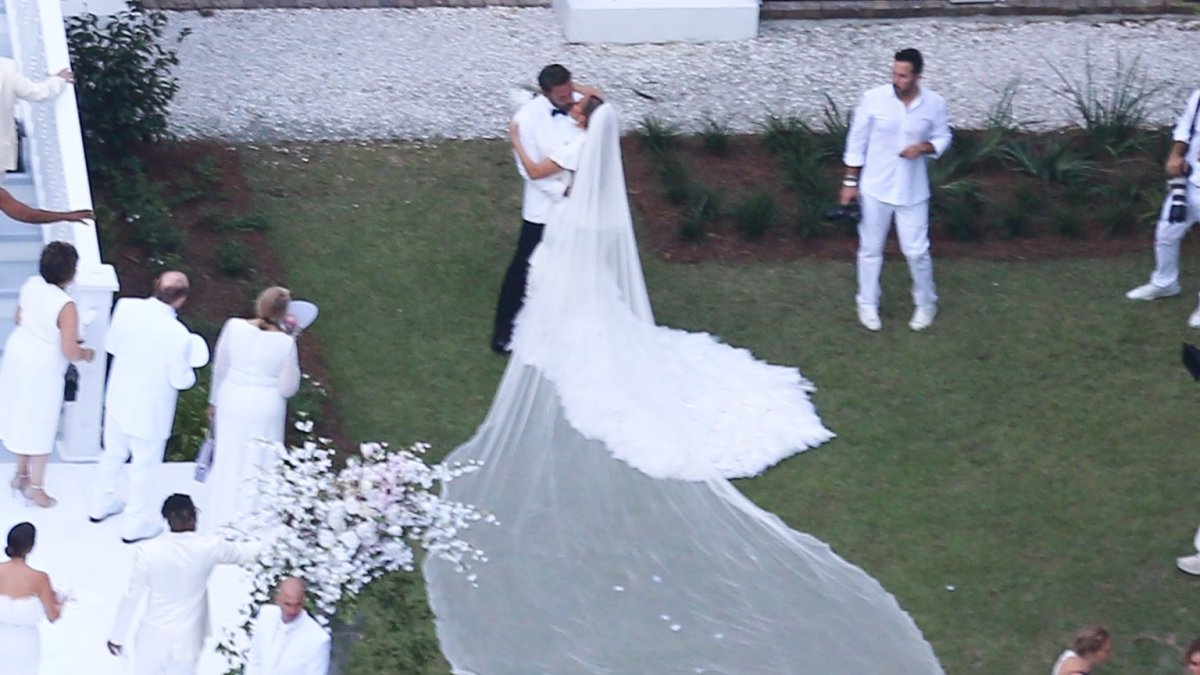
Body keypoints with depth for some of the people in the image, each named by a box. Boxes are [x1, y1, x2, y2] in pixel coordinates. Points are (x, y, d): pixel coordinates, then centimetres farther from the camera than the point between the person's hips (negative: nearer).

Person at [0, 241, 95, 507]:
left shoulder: (31, 285, -8)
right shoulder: (66, 307, -28)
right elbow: (70, 351, -24)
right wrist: (86, 354, -3)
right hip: (42, 368, -7)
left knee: (22, 417, 23)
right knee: (40, 426, 9)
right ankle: (35, 486, 21)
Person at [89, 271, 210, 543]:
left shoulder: (126, 307, -18)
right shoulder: (178, 335, -32)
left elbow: (111, 345, -2)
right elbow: (181, 380, -19)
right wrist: (189, 366, 1)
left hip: (118, 399, 5)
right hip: (149, 409, -5)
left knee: (113, 454, 28)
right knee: (144, 467, 17)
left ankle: (101, 505, 49)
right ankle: (137, 523, 35)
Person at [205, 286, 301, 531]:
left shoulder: (234, 327, -15)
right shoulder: (285, 342, -22)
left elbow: (219, 367, -1)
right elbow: (287, 388, -11)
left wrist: (214, 400, 15)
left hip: (232, 403, 3)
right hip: (265, 409, -3)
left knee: (228, 460, 22)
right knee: (256, 466, 15)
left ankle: (221, 516, 38)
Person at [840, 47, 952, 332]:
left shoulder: (934, 104, -10)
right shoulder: (873, 99, -13)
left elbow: (942, 138, 5)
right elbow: (857, 141, -3)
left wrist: (923, 147, -17)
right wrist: (850, 181, -2)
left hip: (912, 191, 0)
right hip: (875, 188, 0)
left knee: (916, 251, 6)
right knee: (871, 248, 12)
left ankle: (926, 303, 29)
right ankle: (867, 304, 31)